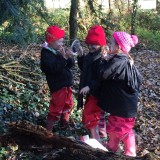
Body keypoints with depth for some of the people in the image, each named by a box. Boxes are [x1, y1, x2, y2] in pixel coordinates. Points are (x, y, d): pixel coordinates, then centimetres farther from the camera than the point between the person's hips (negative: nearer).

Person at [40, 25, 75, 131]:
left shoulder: (59, 51, 7)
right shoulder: (46, 54, -17)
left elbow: (71, 65, 7)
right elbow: (54, 68, -30)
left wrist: (69, 57, -13)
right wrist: (63, 58, -28)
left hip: (67, 84, 9)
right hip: (58, 86, -9)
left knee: (68, 105, 23)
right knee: (56, 109, -3)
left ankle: (64, 124, 42)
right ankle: (48, 130, 9)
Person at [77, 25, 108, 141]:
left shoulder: (102, 59, -25)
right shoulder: (90, 56, 5)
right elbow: (84, 69, 18)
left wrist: (90, 87, -32)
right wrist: (80, 56, 5)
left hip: (97, 92, -10)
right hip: (90, 91, 10)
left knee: (89, 114, -6)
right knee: (98, 113, 23)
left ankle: (96, 140, 3)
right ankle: (102, 133, 41)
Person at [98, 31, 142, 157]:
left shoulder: (119, 61, -26)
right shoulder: (127, 61, 4)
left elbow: (104, 73, -28)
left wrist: (106, 61, -11)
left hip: (124, 105, -9)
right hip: (119, 101, 9)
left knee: (124, 129, 6)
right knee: (114, 124, 23)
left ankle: (130, 153, 21)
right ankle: (112, 146, 40)